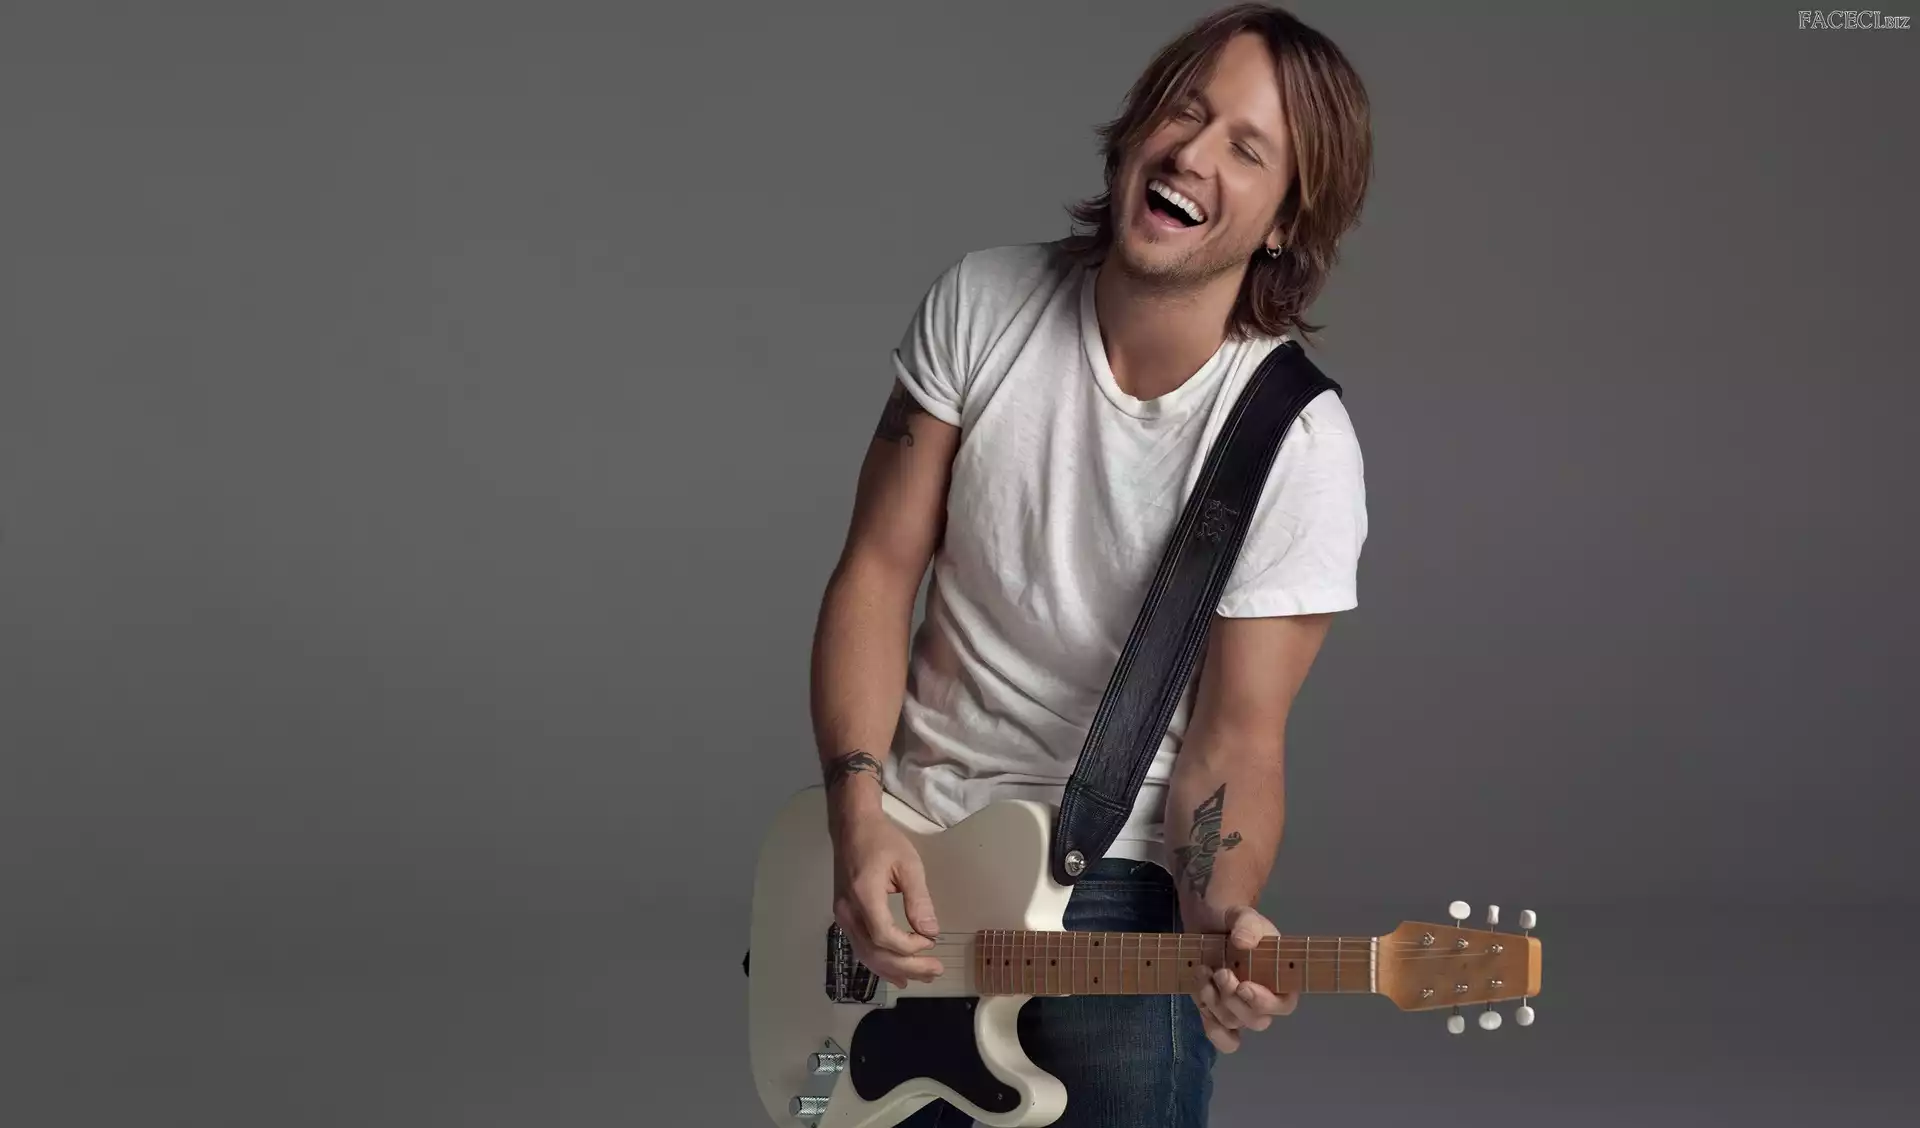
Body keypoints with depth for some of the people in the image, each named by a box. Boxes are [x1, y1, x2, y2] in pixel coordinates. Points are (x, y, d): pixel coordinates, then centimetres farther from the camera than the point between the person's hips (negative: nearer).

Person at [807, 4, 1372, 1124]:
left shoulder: (1301, 450, -17)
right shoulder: (982, 305, -6)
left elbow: (1235, 737, -15)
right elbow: (877, 573, -3)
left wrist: (1222, 925, -34)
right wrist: (860, 816, -16)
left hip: (1118, 874, -3)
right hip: (907, 841, 3)